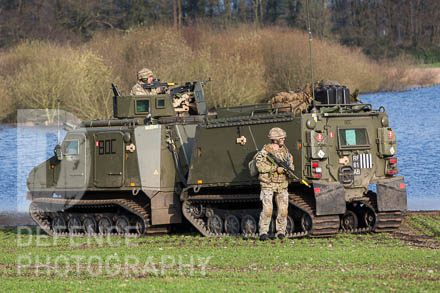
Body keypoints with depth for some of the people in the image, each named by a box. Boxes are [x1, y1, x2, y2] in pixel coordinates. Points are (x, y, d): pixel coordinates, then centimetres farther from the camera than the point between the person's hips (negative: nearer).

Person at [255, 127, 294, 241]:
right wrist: (275, 169, -23)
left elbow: (290, 162, 14)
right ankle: (263, 232, -4)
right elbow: (260, 166, -16)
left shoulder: (284, 150, 8)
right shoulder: (265, 151, -9)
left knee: (283, 209, 2)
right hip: (268, 183, -5)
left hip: (282, 184, 5)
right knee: (267, 209, -12)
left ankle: (281, 231, 13)